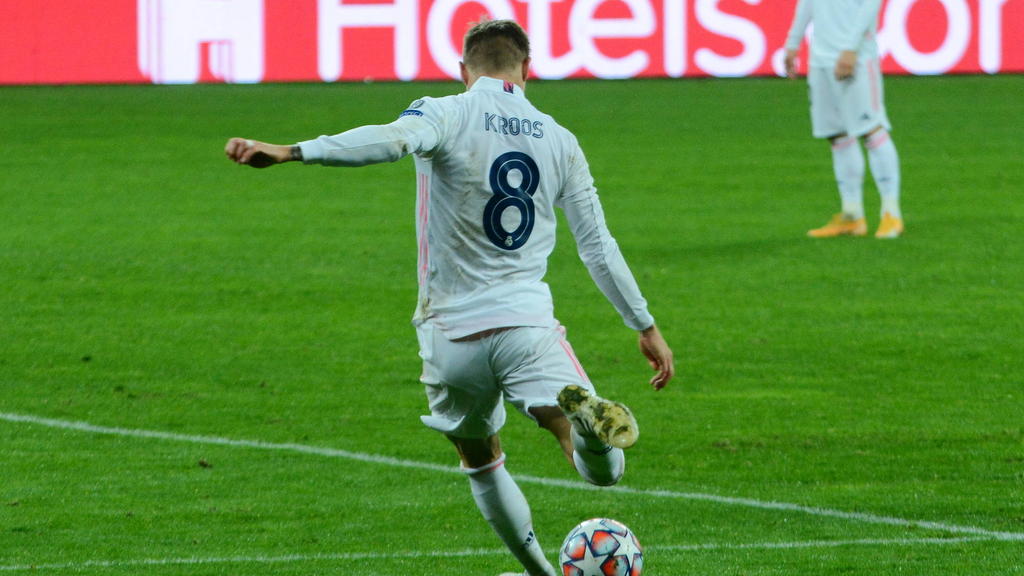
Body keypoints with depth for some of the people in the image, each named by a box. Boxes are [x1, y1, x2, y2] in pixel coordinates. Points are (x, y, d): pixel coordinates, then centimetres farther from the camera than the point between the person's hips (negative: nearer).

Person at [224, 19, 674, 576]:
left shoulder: (447, 115, -4)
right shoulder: (559, 141, 9)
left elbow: (391, 139, -28)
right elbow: (599, 249, 12)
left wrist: (290, 152, -40)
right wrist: (646, 326, 22)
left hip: (451, 334, -1)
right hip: (527, 325, 1)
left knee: (481, 461, 24)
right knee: (604, 468, -7)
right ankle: (585, 417, -40)